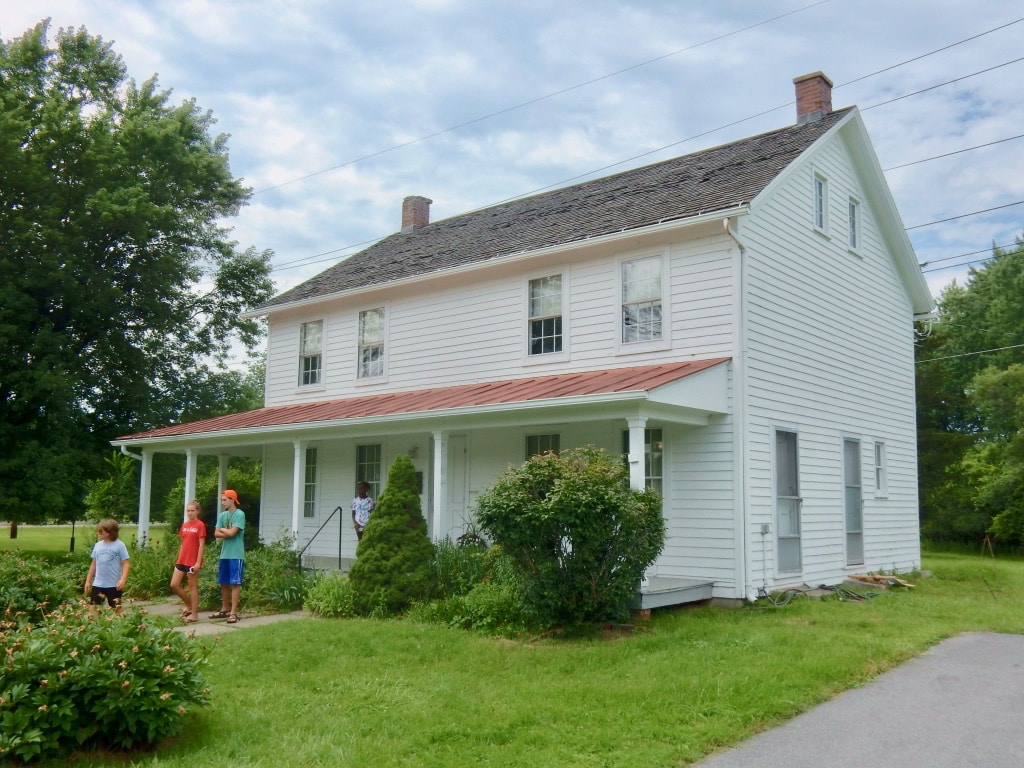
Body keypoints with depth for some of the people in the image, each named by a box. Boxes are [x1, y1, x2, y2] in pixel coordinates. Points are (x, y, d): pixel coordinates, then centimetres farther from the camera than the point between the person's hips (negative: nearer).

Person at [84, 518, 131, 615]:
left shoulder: (119, 545, -10)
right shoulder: (97, 545, 5)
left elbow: (126, 564, -10)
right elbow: (94, 564, 15)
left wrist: (123, 579, -23)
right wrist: (88, 581, 15)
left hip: (114, 585, -4)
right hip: (98, 584, 5)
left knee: (116, 609, 5)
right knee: (94, 607, 3)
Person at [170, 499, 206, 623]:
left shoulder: (200, 525, -9)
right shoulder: (184, 525, 11)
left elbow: (201, 545, -12)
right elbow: (182, 543, 17)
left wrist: (198, 562, -16)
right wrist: (179, 558, 14)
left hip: (193, 561, -7)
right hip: (181, 560, 7)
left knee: (193, 586, 0)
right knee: (174, 585, 4)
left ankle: (194, 614, 8)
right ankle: (189, 606, 22)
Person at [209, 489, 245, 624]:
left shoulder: (240, 514, -10)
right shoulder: (222, 515, 11)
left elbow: (232, 532, -16)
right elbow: (216, 534, 6)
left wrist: (223, 529, 1)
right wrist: (228, 532, -8)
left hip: (236, 555, -7)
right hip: (224, 554, 7)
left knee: (235, 583, -4)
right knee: (224, 583, 13)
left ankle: (233, 612, -5)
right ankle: (225, 609, 25)